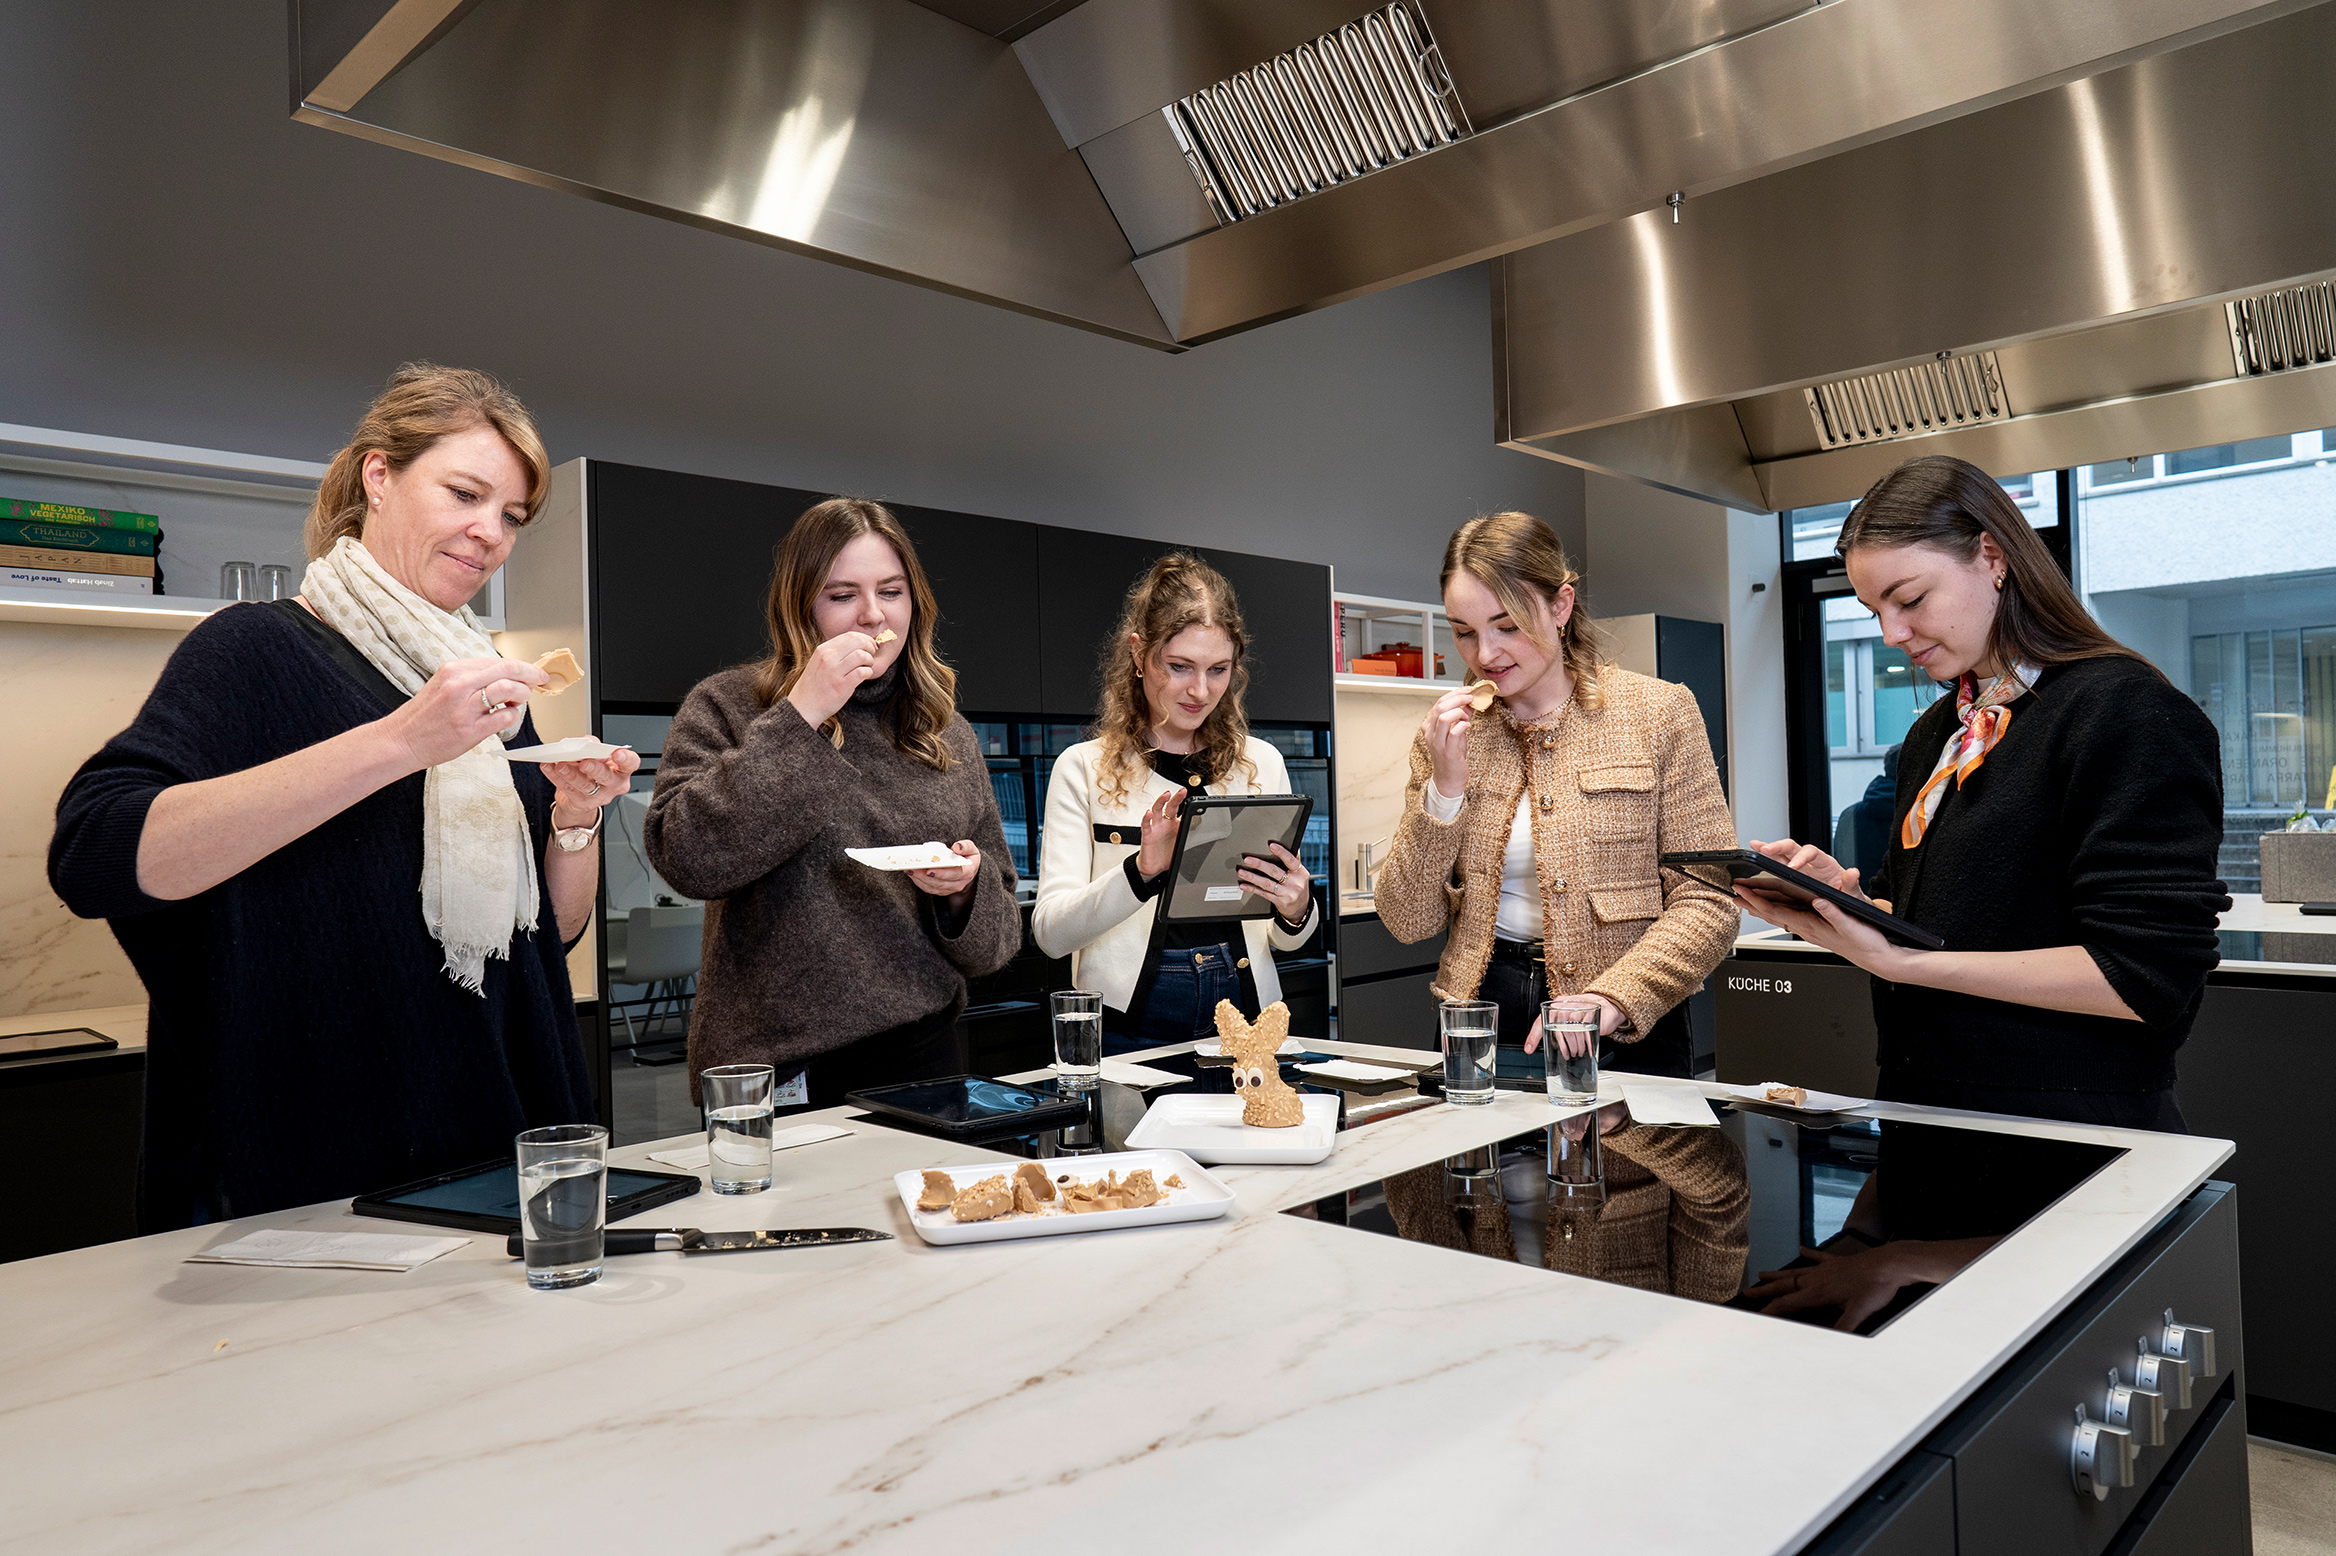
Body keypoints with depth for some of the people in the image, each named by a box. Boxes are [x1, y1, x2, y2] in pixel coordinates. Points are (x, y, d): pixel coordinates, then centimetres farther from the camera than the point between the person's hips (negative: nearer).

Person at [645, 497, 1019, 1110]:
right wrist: (798, 716, -19)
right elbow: (688, 859, -19)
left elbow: (996, 938, 10)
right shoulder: (726, 707, -1)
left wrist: (965, 888, -13)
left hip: (923, 1054, 4)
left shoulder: (948, 734, 8)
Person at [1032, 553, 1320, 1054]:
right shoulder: (1083, 768, 2)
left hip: (1242, 1017, 2)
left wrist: (1296, 912, -7)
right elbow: (1050, 933, -6)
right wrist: (1141, 871, -20)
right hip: (1129, 1028, -2)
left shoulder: (1262, 764, 10)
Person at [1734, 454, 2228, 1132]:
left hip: (2073, 1132, -7)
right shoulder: (1934, 734, 11)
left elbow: (2147, 977, -21)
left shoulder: (2126, 710, -14)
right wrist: (1841, 890, -5)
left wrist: (1904, 963, -25)